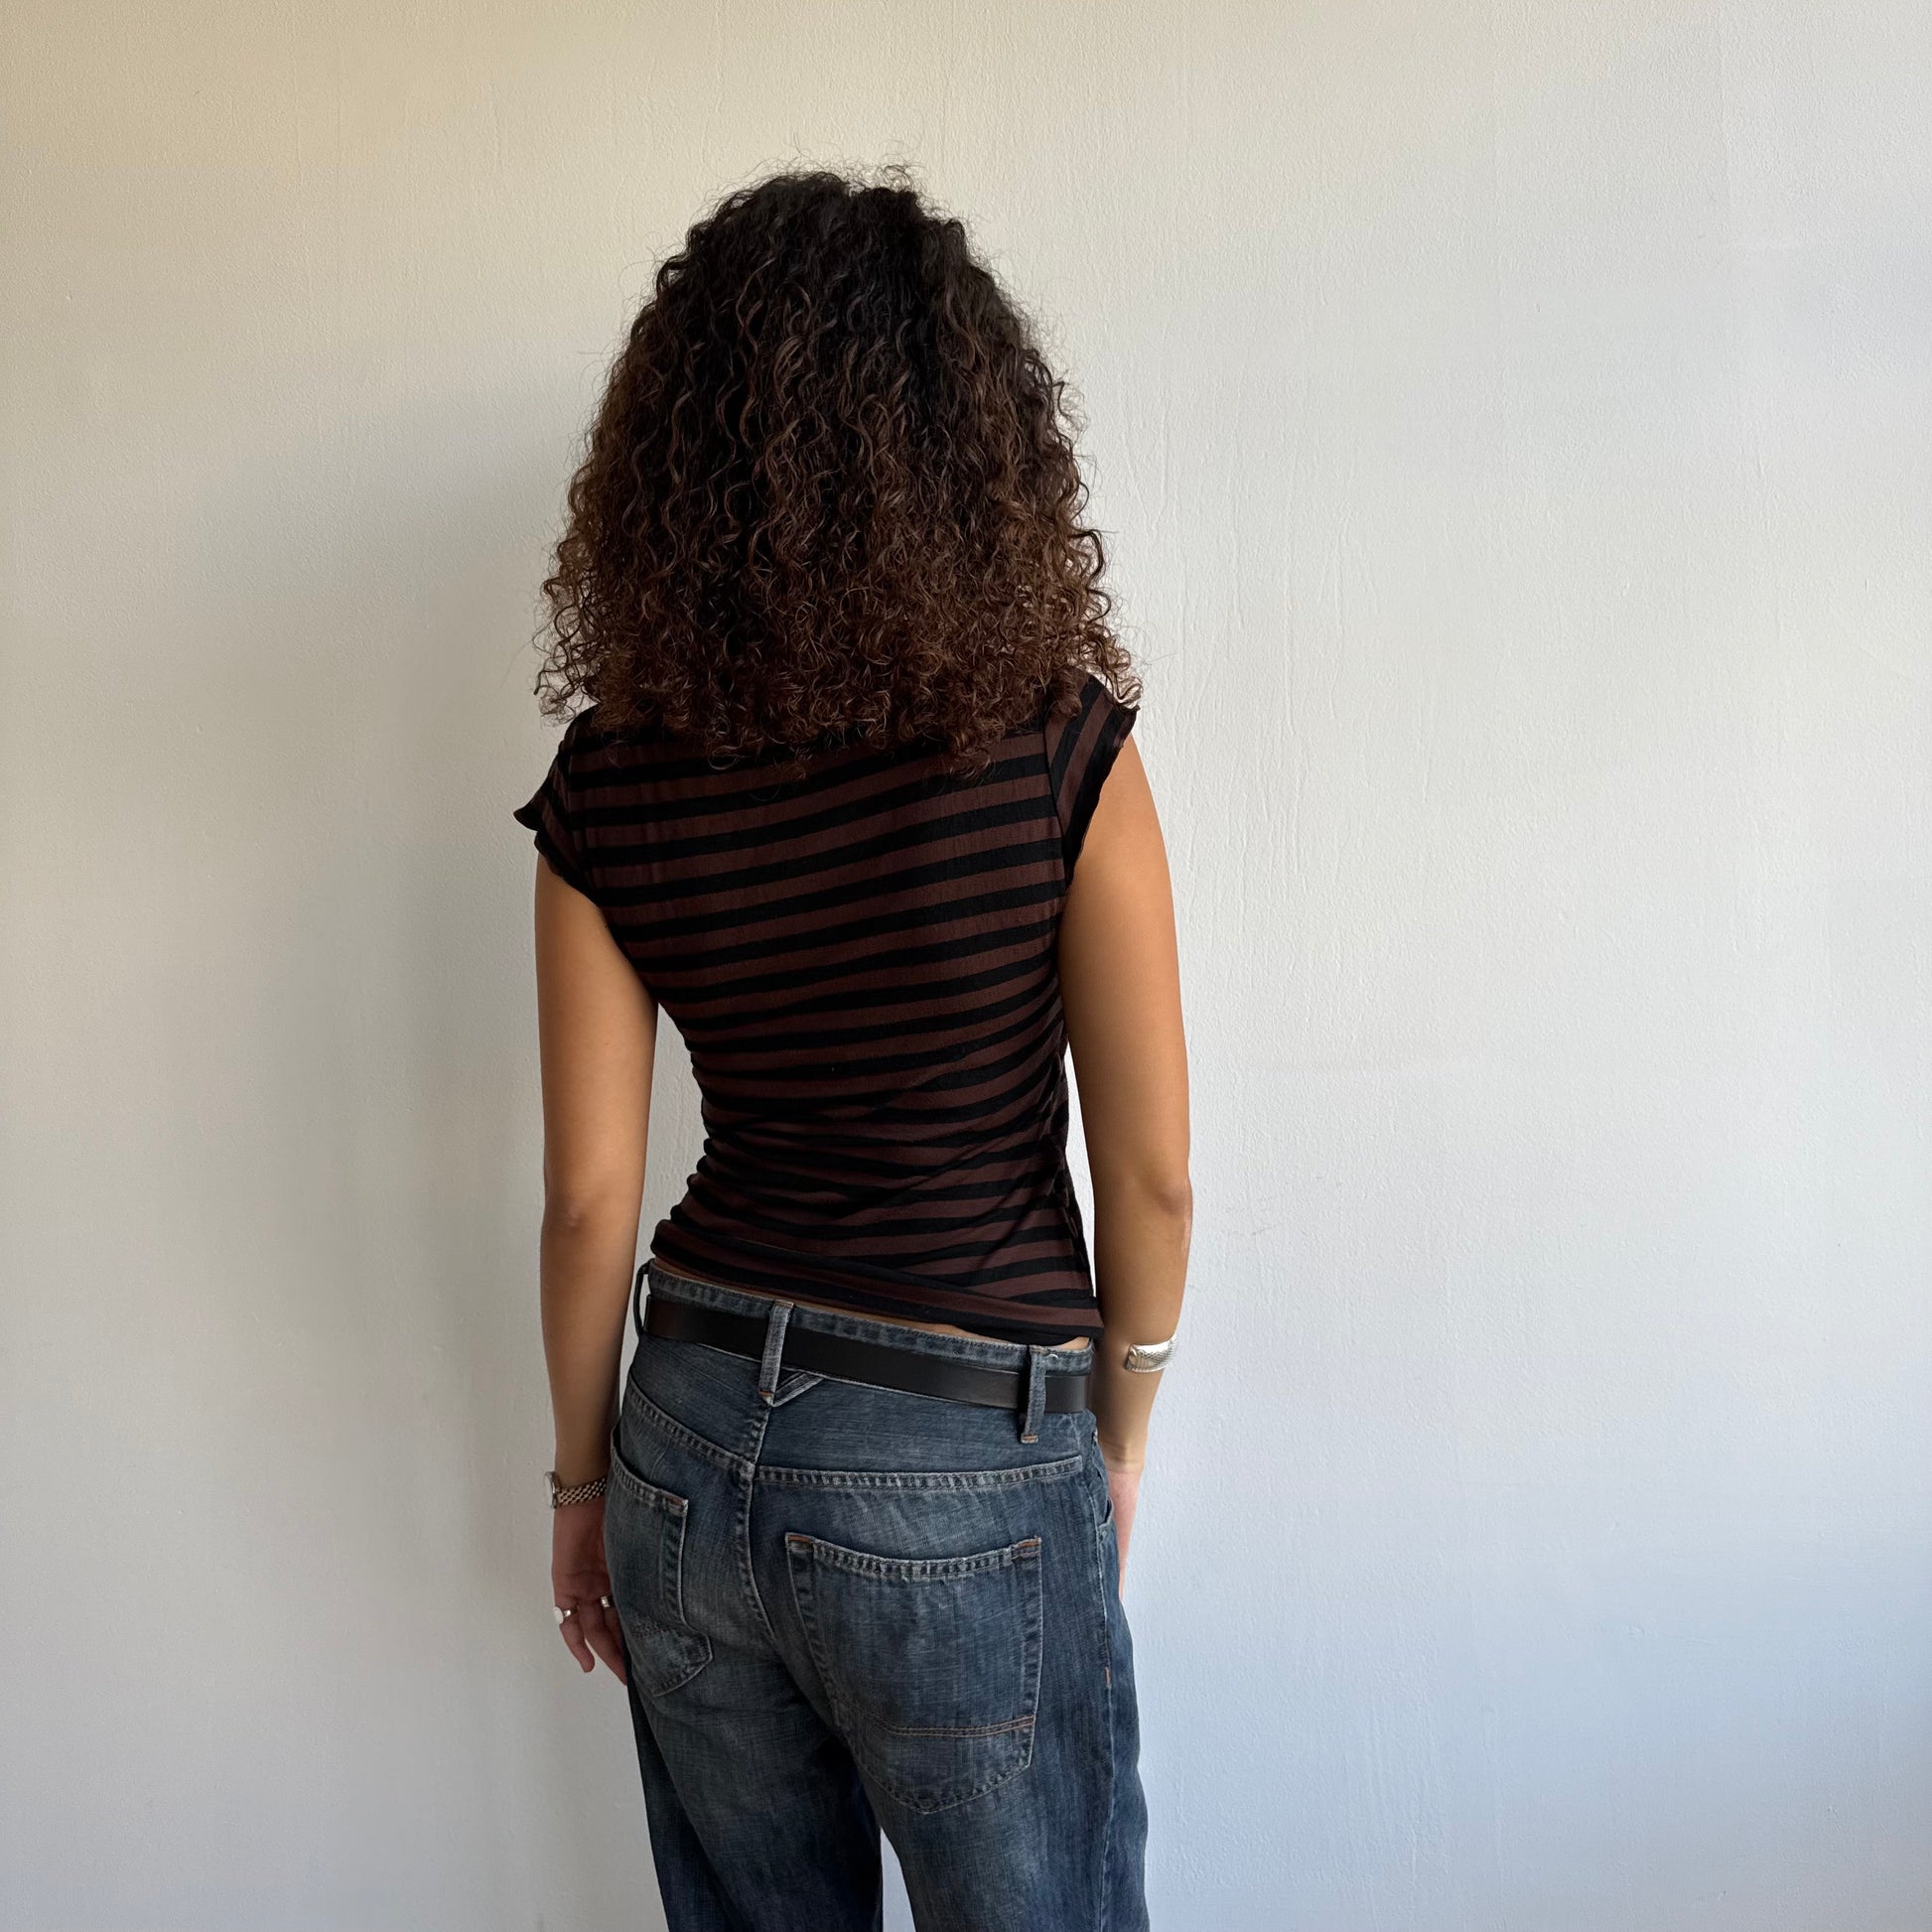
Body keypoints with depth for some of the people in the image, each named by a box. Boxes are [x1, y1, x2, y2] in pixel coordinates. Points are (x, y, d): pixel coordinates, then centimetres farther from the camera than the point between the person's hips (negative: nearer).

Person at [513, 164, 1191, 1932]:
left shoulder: (608, 786, -7)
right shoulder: (1057, 742, -15)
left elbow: (590, 1196, -2)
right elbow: (1149, 1170, -10)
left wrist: (585, 1477, 13)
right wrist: (1117, 1439, 7)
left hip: (693, 1441, 4)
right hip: (967, 1478, -3)